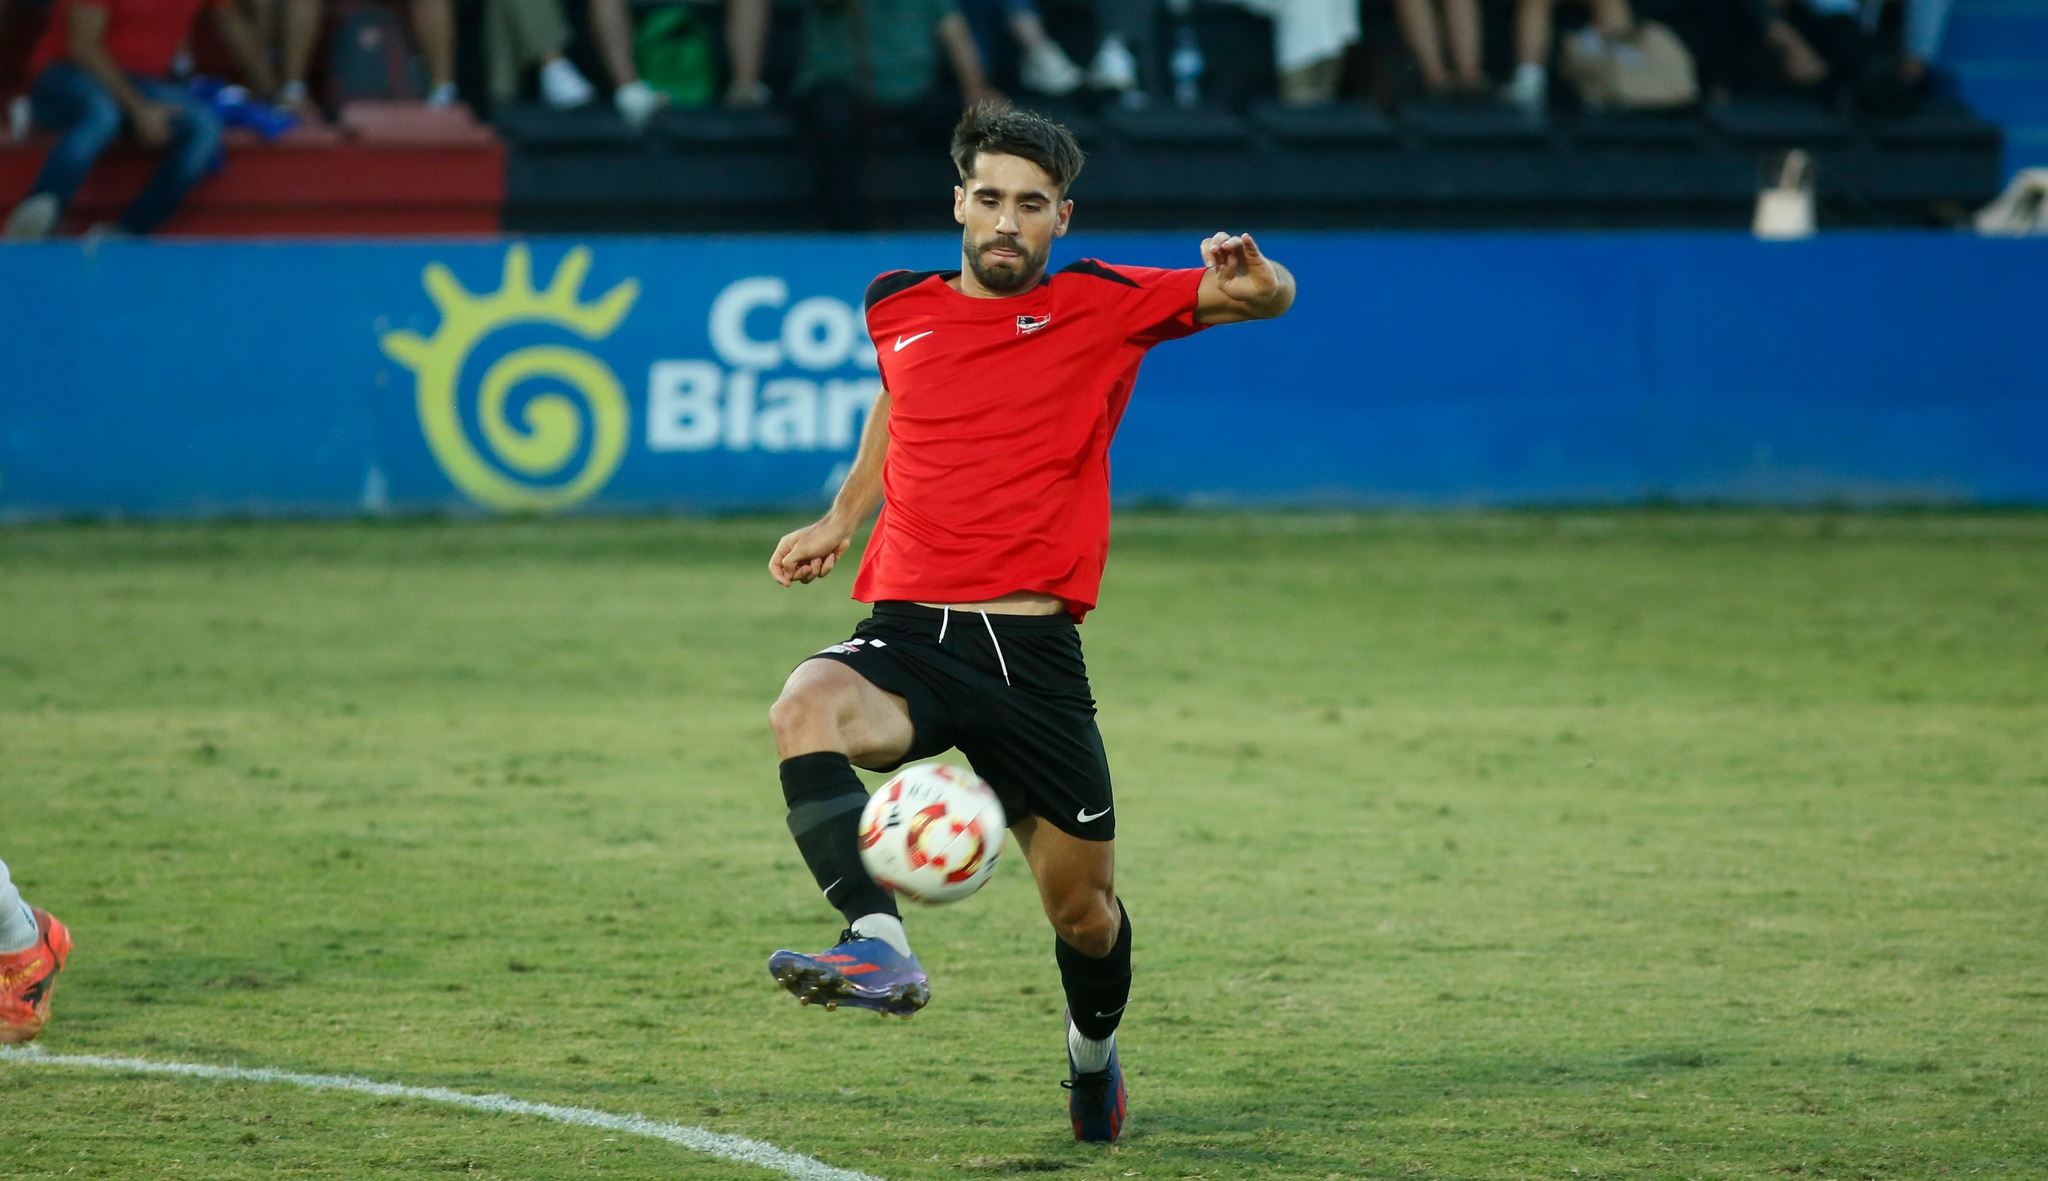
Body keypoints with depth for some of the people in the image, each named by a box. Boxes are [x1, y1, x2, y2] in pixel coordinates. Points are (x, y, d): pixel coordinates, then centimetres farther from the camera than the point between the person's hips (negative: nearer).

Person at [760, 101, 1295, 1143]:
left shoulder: (1102, 307, 3)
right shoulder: (898, 310, 11)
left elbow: (1270, 298, 0)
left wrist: (1248, 277, -24)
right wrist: (840, 520, 21)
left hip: (1033, 655, -1)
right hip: (906, 635, 1)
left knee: (1084, 910, 7)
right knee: (806, 709, -35)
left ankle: (1093, 1050, 40)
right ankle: (879, 945, -49)